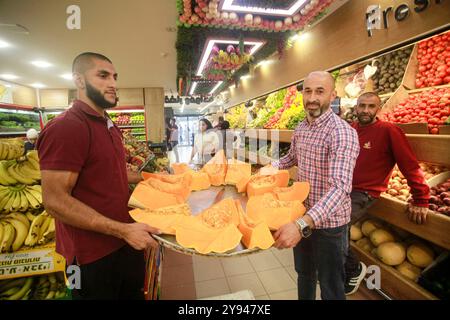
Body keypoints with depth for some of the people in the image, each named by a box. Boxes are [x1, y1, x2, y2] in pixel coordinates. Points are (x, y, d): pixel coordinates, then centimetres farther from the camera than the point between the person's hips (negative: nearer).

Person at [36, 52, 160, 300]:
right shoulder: (64, 127, -20)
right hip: (94, 254, -8)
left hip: (127, 240, 9)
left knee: (134, 293, 25)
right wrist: (123, 230, -25)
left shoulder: (110, 127, 10)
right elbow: (55, 201, -23)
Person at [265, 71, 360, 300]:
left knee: (330, 285, 15)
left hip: (329, 222, -6)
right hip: (301, 217, 7)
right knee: (304, 273, 27)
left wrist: (303, 224, -45)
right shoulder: (300, 129, 1)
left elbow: (340, 187, -34)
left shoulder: (342, 132, -23)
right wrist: (270, 168, 4)